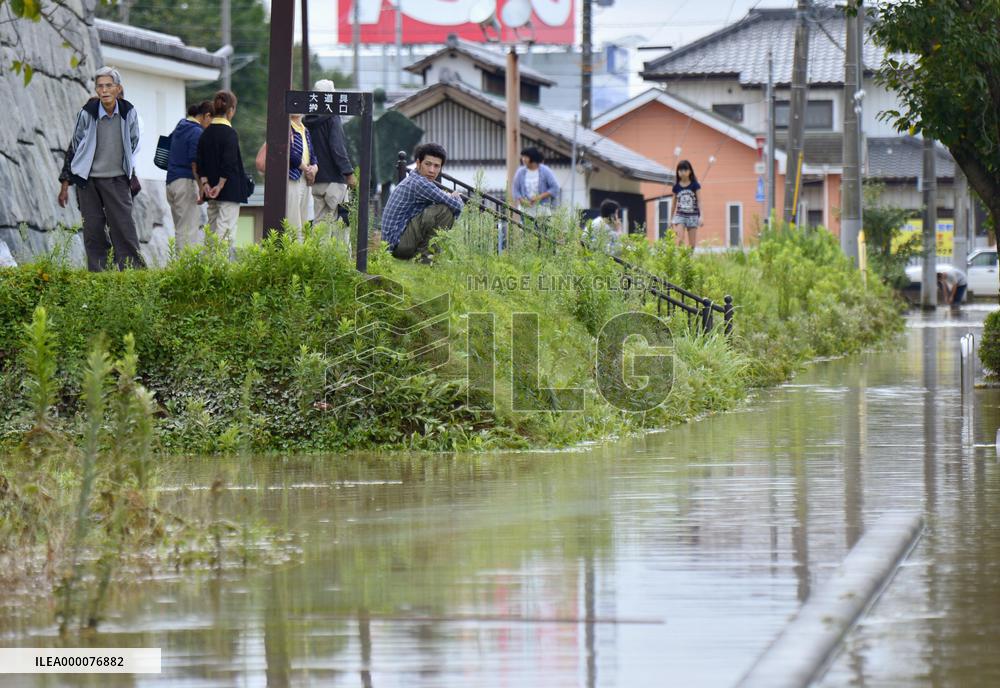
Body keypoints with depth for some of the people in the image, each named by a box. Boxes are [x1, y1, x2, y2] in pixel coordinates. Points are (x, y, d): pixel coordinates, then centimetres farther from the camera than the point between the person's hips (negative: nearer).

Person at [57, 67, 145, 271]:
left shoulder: (129, 113, -4)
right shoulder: (87, 114, -7)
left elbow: (134, 143, 13)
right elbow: (74, 147, 3)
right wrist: (65, 183, 4)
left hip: (117, 180, 0)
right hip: (87, 180, 0)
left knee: (124, 229, -7)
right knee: (93, 233, 0)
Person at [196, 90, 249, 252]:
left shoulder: (206, 134, 8)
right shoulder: (230, 134, -13)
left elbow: (200, 162, 7)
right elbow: (229, 164, -18)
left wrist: (205, 183, 1)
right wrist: (220, 186, -13)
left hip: (211, 192, 7)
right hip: (230, 190, -7)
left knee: (212, 231, 13)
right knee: (226, 233, -9)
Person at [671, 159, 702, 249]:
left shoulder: (695, 185, -2)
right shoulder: (676, 186, 3)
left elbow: (699, 201, -3)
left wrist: (701, 216, -11)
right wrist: (672, 218, 17)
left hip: (692, 215, -1)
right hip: (680, 215, 1)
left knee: (692, 243, 2)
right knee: (680, 240, -15)